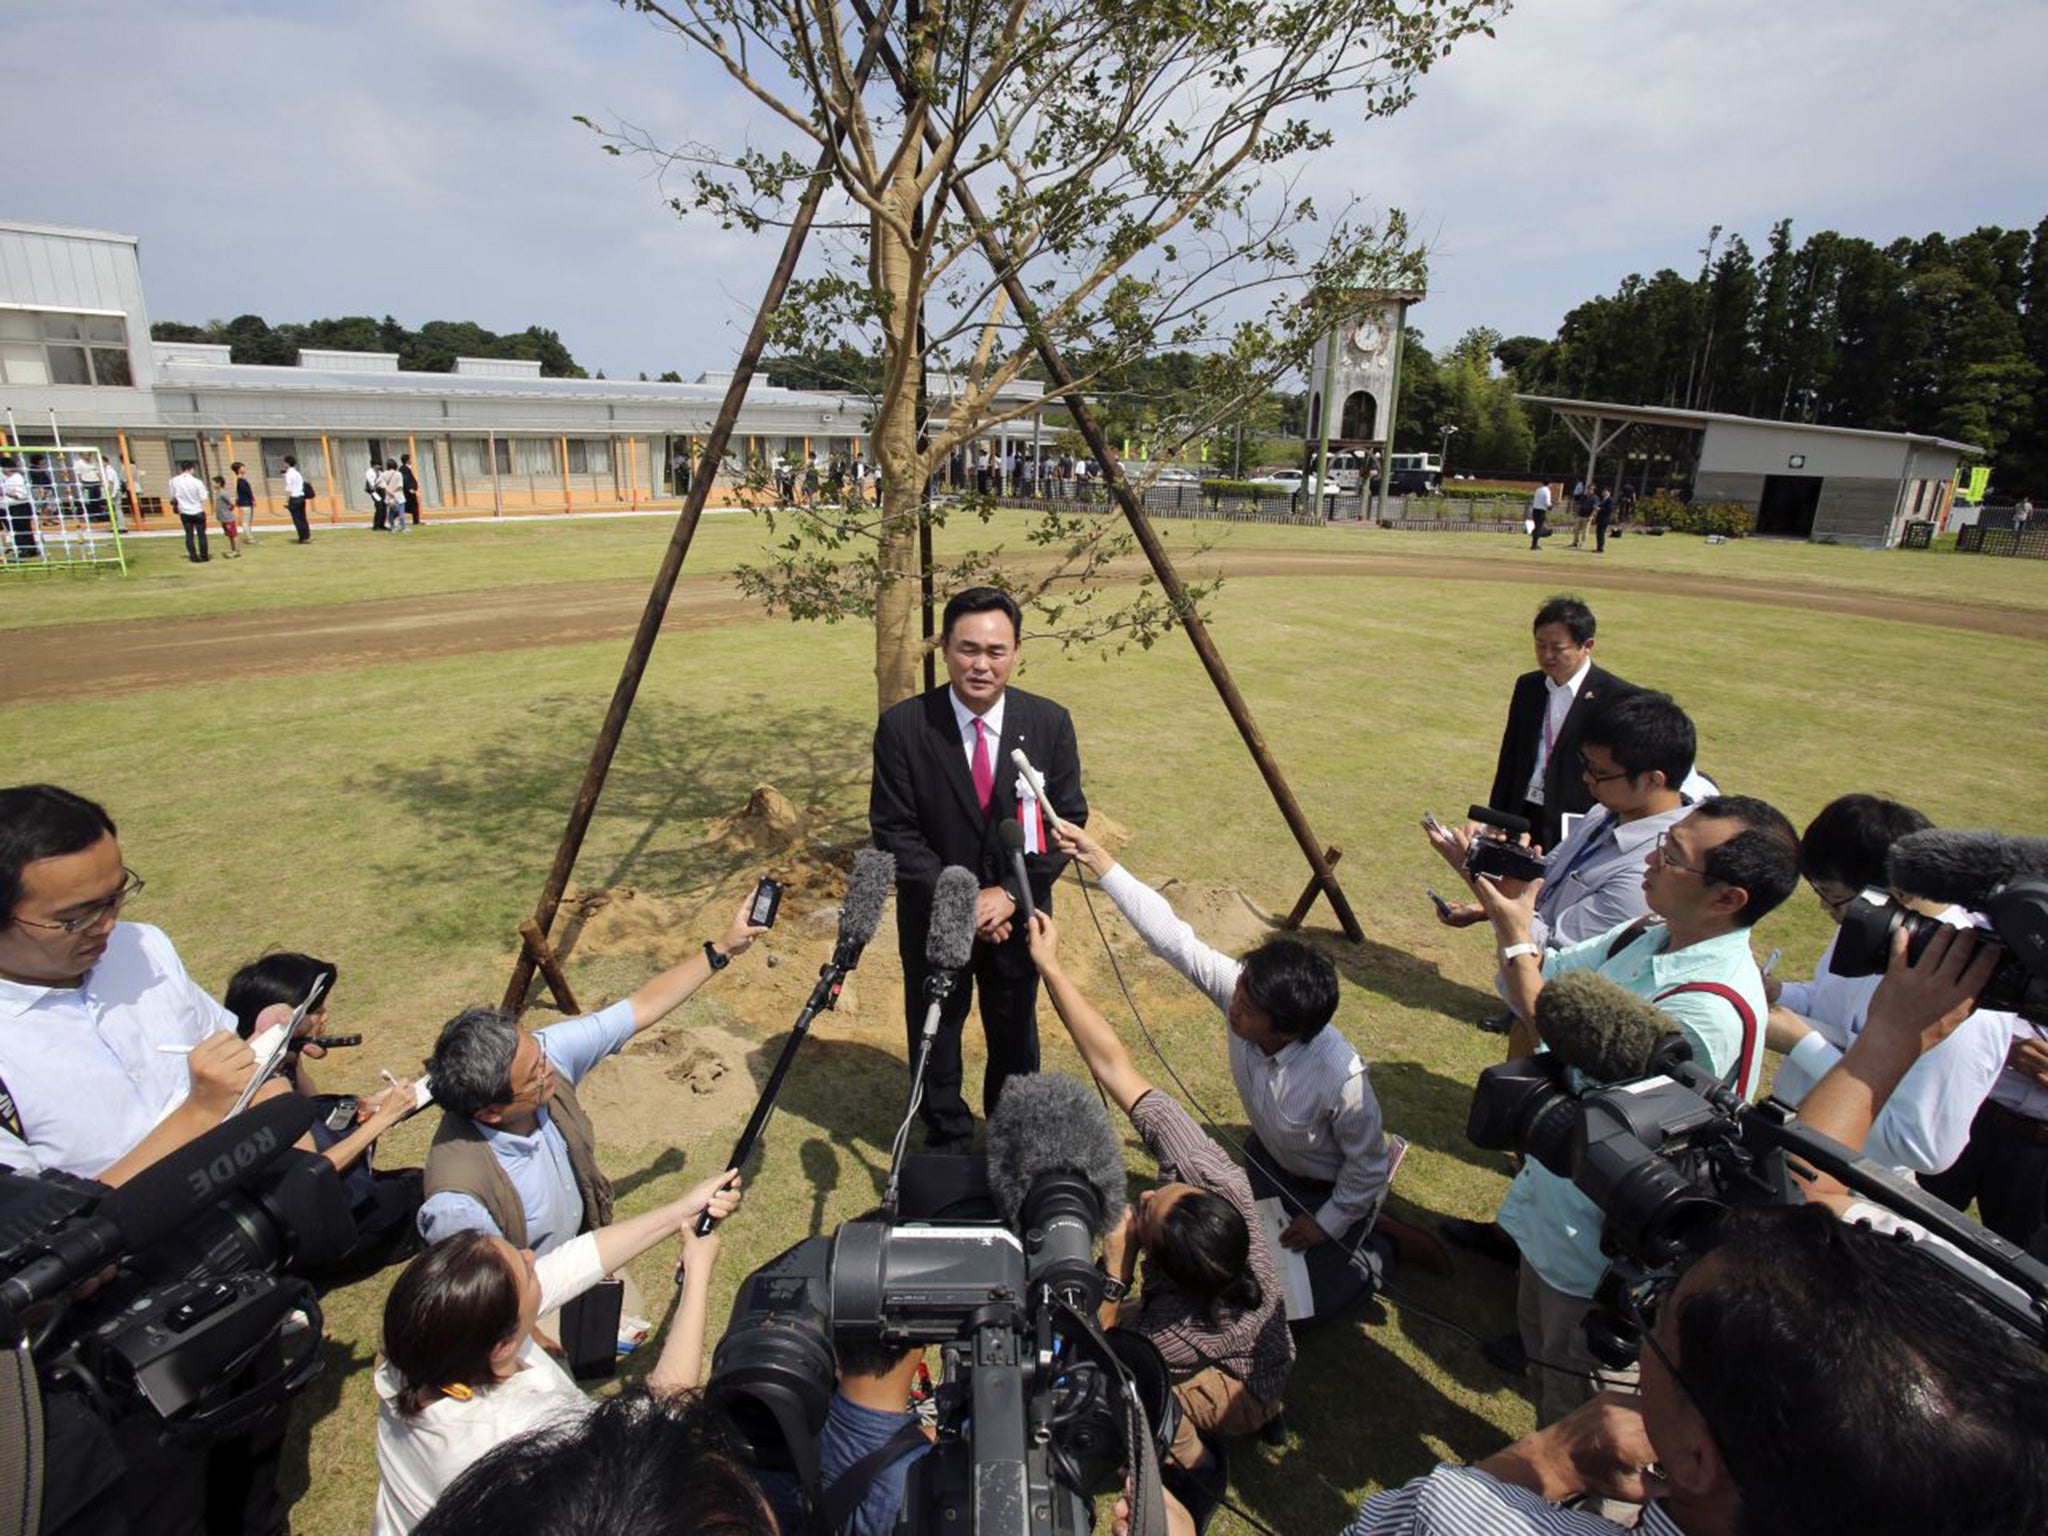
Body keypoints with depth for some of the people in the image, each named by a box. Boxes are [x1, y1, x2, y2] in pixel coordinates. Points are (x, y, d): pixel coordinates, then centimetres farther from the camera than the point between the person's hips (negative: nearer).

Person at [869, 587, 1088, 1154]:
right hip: (932, 915, -1)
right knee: (934, 1035, 17)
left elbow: (1068, 821, -7)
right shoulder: (902, 726, -15)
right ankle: (947, 1140, 43)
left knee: (1015, 1035, 20)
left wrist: (1009, 894, -17)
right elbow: (893, 829, -13)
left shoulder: (1049, 723, -10)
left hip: (1018, 913, 2)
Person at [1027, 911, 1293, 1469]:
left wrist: (1113, 1272, -40)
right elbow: (1113, 1066, -36)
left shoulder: (1180, 1329, -45)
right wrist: (1050, 967, -37)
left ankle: (1179, 1445, -2)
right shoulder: (1214, 1178, -37)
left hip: (1241, 1393, -5)